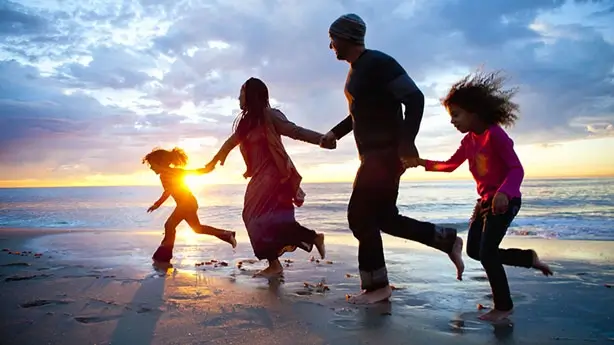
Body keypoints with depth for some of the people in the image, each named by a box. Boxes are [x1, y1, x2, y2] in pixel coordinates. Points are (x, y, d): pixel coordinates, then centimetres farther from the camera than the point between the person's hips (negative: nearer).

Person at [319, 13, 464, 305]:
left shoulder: (378, 63, -13)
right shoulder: (355, 70, 16)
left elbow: (415, 99, -20)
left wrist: (406, 143, -27)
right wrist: (335, 133, 17)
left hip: (387, 153, -10)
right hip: (372, 154, 10)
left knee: (360, 215, -8)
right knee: (384, 217, 13)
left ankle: (376, 286, 5)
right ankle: (448, 240, 22)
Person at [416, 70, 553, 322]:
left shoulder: (495, 134, -18)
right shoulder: (468, 140, 6)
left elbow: (517, 169, -23)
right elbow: (450, 165, 17)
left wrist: (503, 193, -40)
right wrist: (424, 163, 5)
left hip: (505, 201, -9)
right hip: (486, 201, 9)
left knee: (487, 253, -10)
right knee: (474, 250, 10)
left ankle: (504, 306, 8)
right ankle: (529, 257, 25)